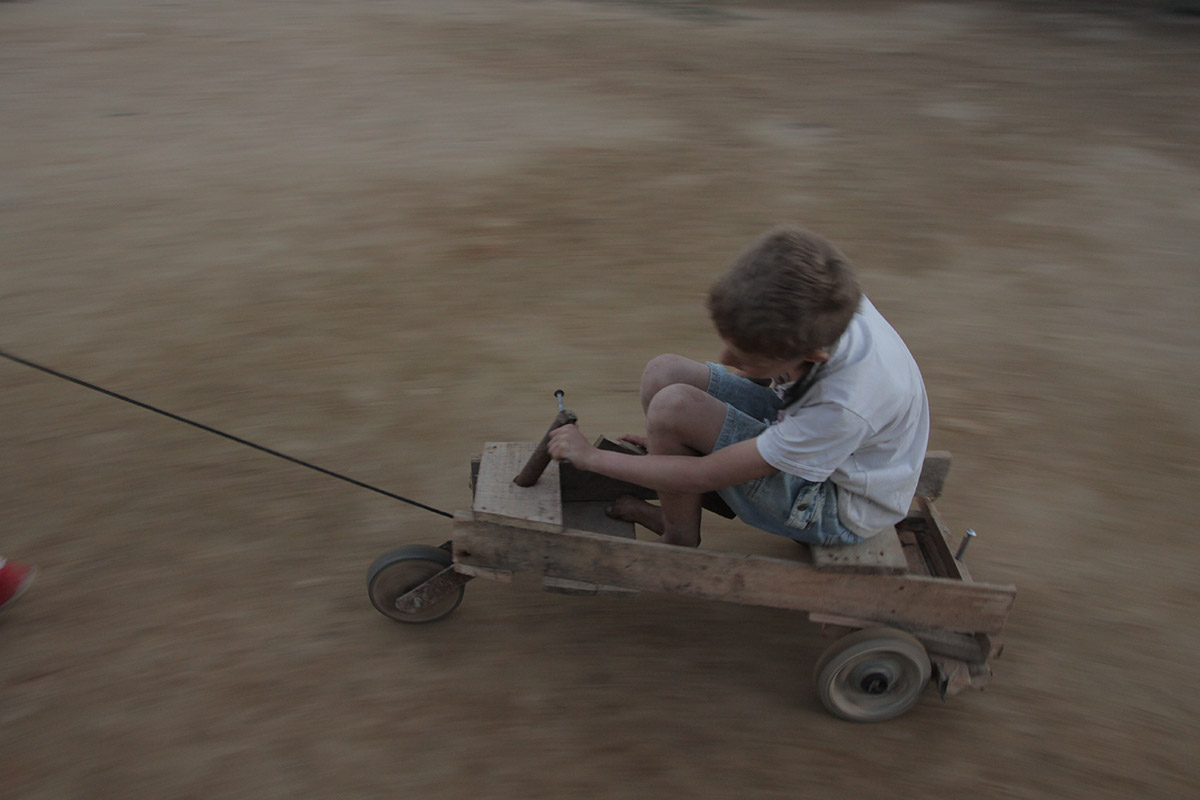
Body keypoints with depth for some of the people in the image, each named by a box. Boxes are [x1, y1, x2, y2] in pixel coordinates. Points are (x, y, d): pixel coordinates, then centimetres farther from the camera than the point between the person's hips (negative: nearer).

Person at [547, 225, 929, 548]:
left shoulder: (845, 408, -40)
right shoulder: (819, 301, -23)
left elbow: (706, 475, -30)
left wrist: (591, 456, -20)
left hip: (840, 506, -7)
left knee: (672, 406, -27)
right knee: (663, 372, -9)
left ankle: (680, 539, -1)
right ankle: (675, 510, 8)